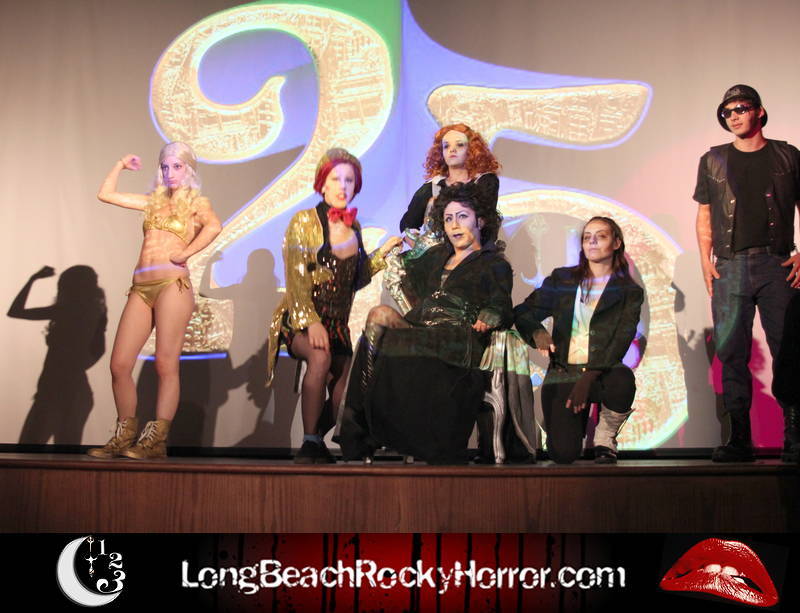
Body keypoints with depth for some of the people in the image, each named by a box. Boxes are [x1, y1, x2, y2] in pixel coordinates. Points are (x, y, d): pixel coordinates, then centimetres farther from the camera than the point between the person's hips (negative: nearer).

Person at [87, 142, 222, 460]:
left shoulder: (197, 202, 9)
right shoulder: (153, 201, 24)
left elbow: (214, 226, -13)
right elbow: (106, 194, 28)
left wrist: (185, 253, -11)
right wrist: (121, 164, 32)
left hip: (172, 283, -5)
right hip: (141, 287, 6)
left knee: (165, 363, -11)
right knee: (119, 364, -2)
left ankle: (156, 440, -11)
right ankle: (124, 437, 7)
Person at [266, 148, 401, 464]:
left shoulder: (354, 227, 11)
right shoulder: (304, 221, -4)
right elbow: (296, 279, -12)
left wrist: (384, 251, 8)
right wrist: (311, 321, -24)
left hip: (337, 324, 5)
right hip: (300, 320, -5)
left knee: (343, 394, -9)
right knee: (320, 356, -35)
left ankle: (318, 441, 19)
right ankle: (309, 443, -27)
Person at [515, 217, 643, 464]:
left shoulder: (629, 291, 6)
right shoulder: (561, 279, 11)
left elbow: (620, 342, -6)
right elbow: (522, 312, 13)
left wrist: (589, 378, -20)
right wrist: (537, 332, -11)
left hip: (603, 371, -1)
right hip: (562, 372, 1)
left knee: (622, 382, -39)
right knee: (563, 453, -17)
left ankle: (605, 439, -6)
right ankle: (581, 421, 23)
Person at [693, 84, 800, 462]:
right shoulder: (713, 161, 13)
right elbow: (705, 216, 14)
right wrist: (706, 260, 2)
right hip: (730, 267, 1)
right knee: (732, 354, -2)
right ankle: (739, 440, 2)